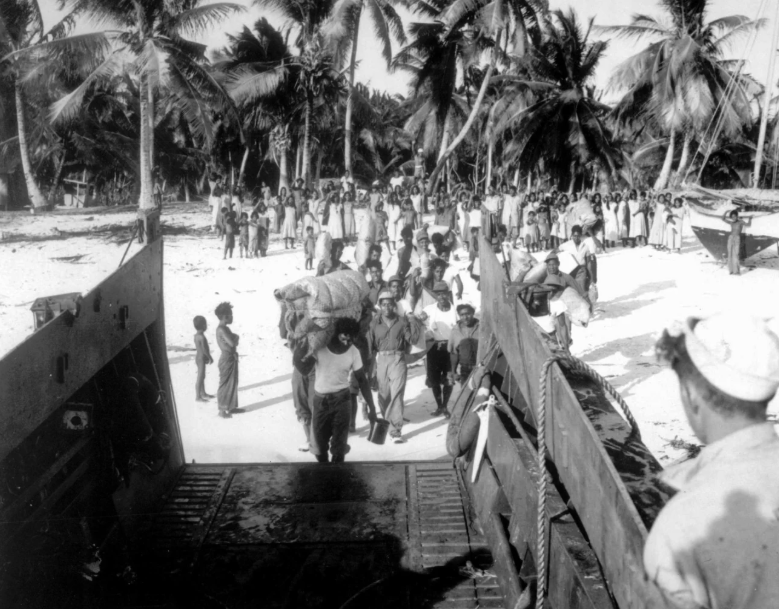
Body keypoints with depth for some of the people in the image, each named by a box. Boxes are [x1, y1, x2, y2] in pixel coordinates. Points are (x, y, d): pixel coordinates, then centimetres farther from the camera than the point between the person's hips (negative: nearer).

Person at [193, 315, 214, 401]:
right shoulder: (202, 337, -24)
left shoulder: (196, 335, 6)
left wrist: (208, 357, 17)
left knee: (202, 377, 20)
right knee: (200, 378, -3)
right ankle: (198, 397, 3)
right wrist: (210, 358, -11)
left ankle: (203, 394, 32)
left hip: (199, 357, 10)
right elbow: (204, 350, -24)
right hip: (201, 359, -10)